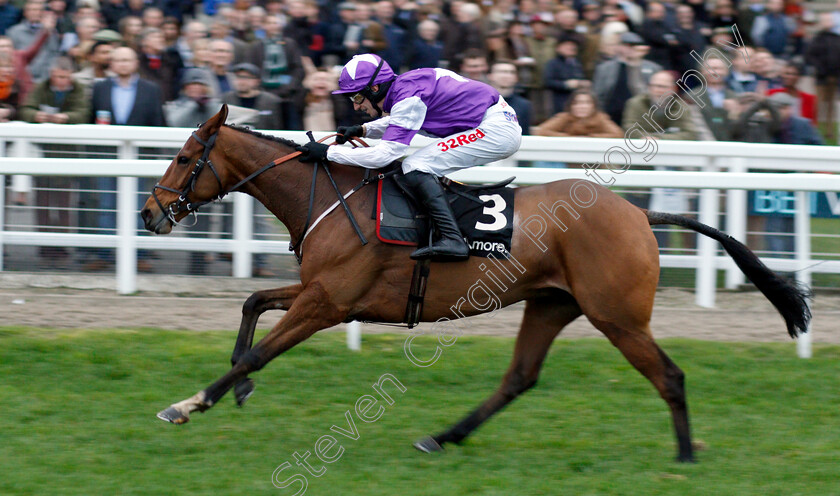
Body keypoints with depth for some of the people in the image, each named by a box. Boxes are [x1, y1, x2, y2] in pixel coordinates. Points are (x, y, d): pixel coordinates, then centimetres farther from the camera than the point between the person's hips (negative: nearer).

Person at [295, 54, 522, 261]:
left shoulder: (408, 97, -19)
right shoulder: (404, 85, 9)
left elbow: (384, 154, -21)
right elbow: (396, 123, 32)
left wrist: (328, 152, -16)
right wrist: (363, 130, 16)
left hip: (497, 129, -10)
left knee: (416, 166, -16)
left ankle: (452, 239, -27)